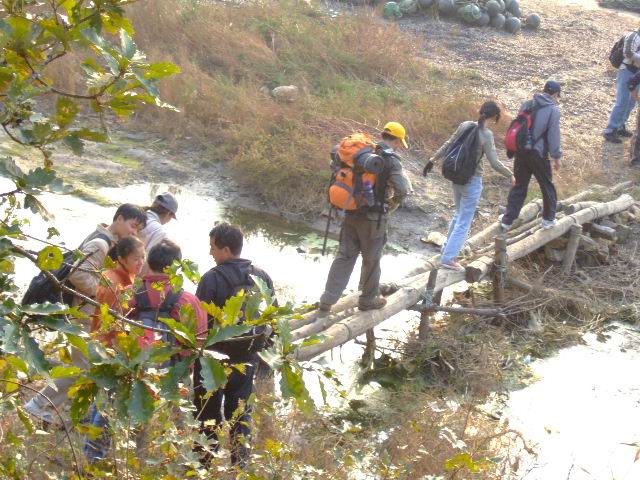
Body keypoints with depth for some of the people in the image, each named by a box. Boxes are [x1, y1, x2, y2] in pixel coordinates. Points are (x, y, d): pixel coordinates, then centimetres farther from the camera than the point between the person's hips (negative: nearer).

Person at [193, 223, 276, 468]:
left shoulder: (212, 278, -18)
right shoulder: (261, 277, 0)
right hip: (247, 357, 5)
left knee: (208, 411, 8)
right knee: (240, 410, 17)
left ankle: (204, 462, 14)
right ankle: (241, 462, 21)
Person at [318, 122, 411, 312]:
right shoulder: (391, 160, -14)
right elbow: (403, 189, -23)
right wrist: (391, 205, -2)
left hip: (351, 213, 5)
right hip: (373, 218, -5)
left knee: (344, 256, 12)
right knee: (371, 260, 12)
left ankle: (328, 300, 11)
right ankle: (368, 300, 26)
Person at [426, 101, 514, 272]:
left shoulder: (465, 126, -2)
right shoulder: (486, 135, -17)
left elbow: (448, 145, 7)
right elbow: (494, 163, -18)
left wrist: (433, 159, 19)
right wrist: (510, 175, -5)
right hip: (472, 181, -7)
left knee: (459, 214, 26)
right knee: (464, 221, 3)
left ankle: (448, 248, 38)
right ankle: (449, 258, 2)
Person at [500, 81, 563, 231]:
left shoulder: (527, 105, 6)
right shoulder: (553, 110, -11)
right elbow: (554, 135, -13)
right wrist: (557, 156, -6)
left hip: (521, 151, 5)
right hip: (538, 154, -5)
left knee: (519, 186, 15)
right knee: (547, 186, 14)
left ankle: (507, 219, 15)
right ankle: (548, 219, 24)